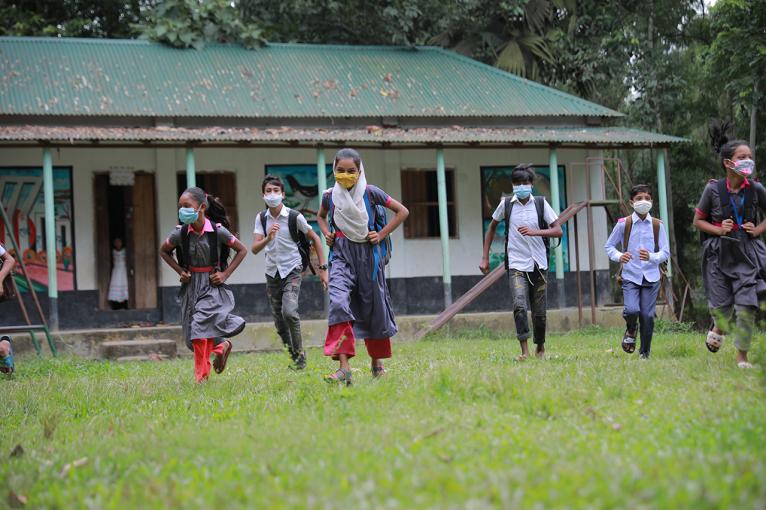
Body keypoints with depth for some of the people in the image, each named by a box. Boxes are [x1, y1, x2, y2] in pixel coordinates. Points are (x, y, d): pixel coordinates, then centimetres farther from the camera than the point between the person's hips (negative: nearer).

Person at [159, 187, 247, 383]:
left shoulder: (218, 231, -14)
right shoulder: (180, 233, -8)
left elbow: (242, 250, 0)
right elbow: (163, 251, 12)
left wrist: (225, 274, -7)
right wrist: (180, 271, 0)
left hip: (212, 286, -4)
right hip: (191, 286, 4)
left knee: (200, 325, -17)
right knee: (193, 333, 6)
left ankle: (202, 376, -4)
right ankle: (222, 345, 37)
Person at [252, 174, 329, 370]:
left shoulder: (294, 217, -9)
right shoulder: (261, 218, 0)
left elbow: (315, 239, 1)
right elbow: (255, 249, -7)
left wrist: (322, 268, -1)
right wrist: (268, 238, -28)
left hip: (292, 271, -4)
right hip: (272, 273, 4)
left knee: (289, 311, -24)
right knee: (279, 321, 6)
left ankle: (300, 352, -7)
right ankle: (293, 356, 20)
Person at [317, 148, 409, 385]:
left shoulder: (371, 192, -6)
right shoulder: (330, 195, 1)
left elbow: (402, 211, 2)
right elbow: (321, 216, 24)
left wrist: (382, 234, -6)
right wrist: (326, 233, 4)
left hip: (368, 254, 0)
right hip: (342, 254, 0)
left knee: (373, 306, 9)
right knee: (338, 302, -21)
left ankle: (377, 362, 31)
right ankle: (344, 368, -28)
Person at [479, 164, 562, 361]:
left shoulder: (541, 203, 0)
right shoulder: (506, 204, 1)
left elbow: (558, 231, -3)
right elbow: (492, 228, 16)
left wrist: (535, 232, -19)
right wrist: (485, 257, 11)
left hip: (538, 265, 1)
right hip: (516, 265, -1)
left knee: (539, 312, 7)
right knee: (519, 306, -22)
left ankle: (540, 347, 29)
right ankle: (524, 350, -19)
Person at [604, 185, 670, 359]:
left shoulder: (657, 225, 3)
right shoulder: (623, 224, 0)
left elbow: (665, 252, 2)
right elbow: (609, 246, 9)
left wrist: (651, 257, -19)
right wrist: (619, 256, -12)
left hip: (651, 276, 1)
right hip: (630, 276, -1)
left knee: (648, 315, -1)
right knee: (632, 310, -21)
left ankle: (645, 353, 16)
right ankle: (631, 331, 15)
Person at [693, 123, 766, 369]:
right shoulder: (713, 189, -8)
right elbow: (698, 220, 2)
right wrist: (718, 230, -13)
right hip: (719, 253, -1)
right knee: (721, 306, 3)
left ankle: (742, 356, 8)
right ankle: (719, 328, 41)